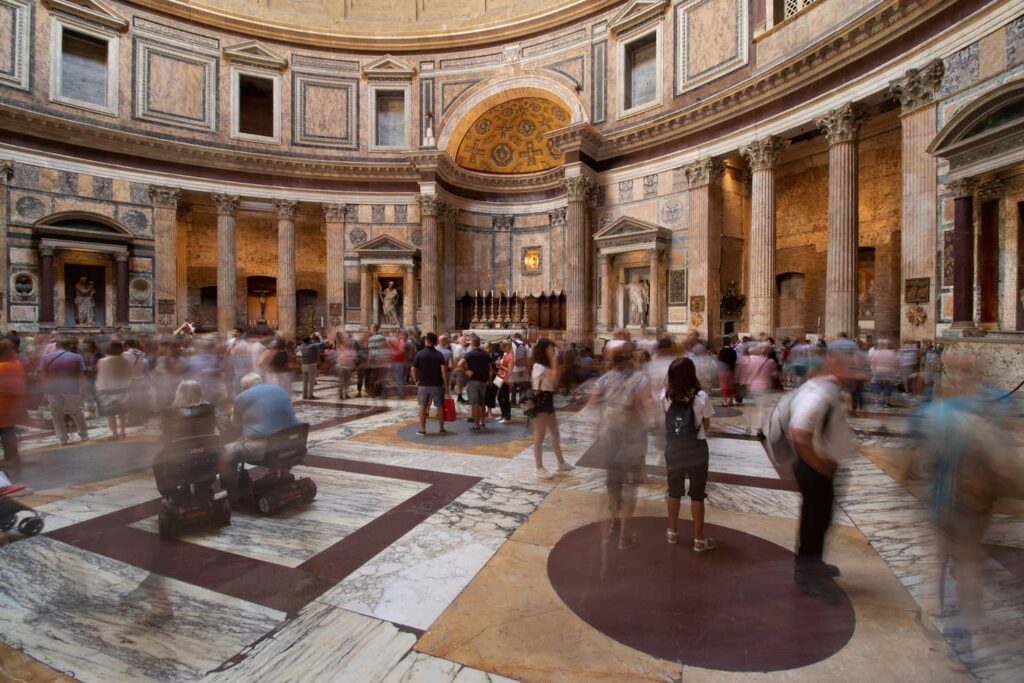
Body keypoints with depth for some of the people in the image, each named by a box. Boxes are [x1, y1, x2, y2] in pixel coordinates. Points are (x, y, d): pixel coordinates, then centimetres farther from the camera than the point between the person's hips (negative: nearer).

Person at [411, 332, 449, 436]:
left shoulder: (419, 354, -3)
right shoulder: (439, 354, -3)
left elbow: (413, 369, -3)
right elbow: (444, 370, -11)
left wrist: (416, 381, 11)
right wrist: (446, 384, -7)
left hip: (423, 384, 0)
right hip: (437, 384, 0)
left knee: (423, 406, 8)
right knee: (440, 406, 9)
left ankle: (422, 429, 9)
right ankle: (441, 428, 16)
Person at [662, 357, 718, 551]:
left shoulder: (665, 396, -8)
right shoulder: (701, 396, -15)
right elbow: (706, 425, -3)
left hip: (673, 447, 3)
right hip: (696, 448, -3)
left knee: (674, 490, 17)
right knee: (697, 493, 10)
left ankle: (673, 532, 31)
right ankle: (699, 539, 21)